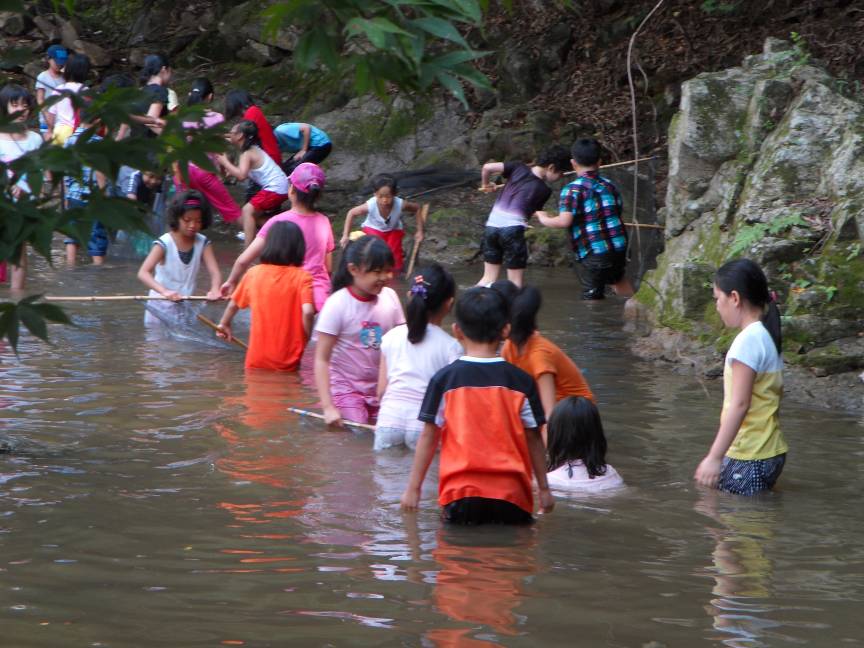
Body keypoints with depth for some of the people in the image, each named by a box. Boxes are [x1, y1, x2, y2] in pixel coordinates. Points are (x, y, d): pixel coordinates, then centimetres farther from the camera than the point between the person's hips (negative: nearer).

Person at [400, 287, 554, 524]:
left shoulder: (444, 380, 1)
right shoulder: (521, 381, 4)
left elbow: (429, 436, 4)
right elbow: (533, 438, 9)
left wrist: (413, 487, 11)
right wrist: (544, 489, 18)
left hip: (460, 490, 0)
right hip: (511, 493, 1)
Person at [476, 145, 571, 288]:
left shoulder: (519, 168, 4)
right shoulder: (544, 190, -3)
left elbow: (487, 167, -2)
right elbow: (534, 213, 7)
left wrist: (485, 184, 17)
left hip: (492, 224, 5)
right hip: (513, 229, -5)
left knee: (489, 278, 13)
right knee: (515, 282, 5)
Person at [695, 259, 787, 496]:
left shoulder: (747, 341, -15)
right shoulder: (768, 336, 13)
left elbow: (739, 404, -21)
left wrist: (714, 457, -21)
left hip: (748, 457, -9)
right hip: (771, 453, 9)